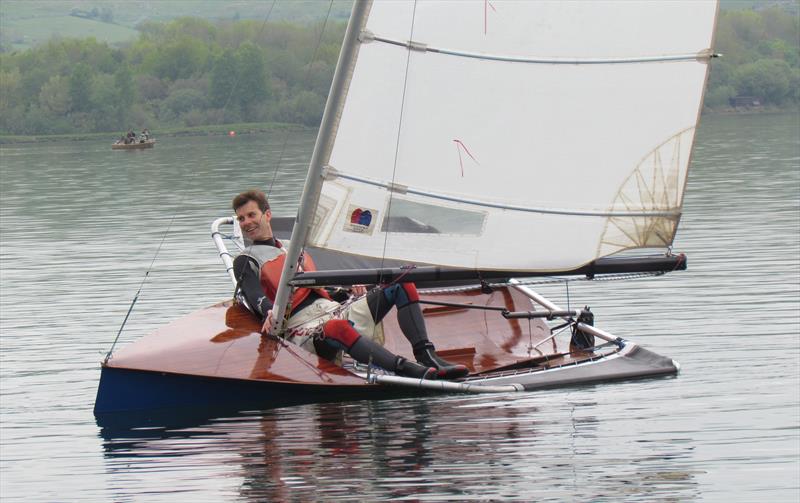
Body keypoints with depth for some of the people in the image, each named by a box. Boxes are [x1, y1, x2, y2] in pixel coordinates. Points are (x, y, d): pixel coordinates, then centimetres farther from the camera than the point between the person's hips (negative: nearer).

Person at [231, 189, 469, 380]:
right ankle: (405, 370, -57)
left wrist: (348, 291, 13)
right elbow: (253, 295, -7)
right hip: (303, 327, -8)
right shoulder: (246, 261, 13)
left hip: (335, 310, 8)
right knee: (337, 328, -44)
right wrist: (270, 312, -30)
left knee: (402, 284, -7)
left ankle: (427, 357, -23)